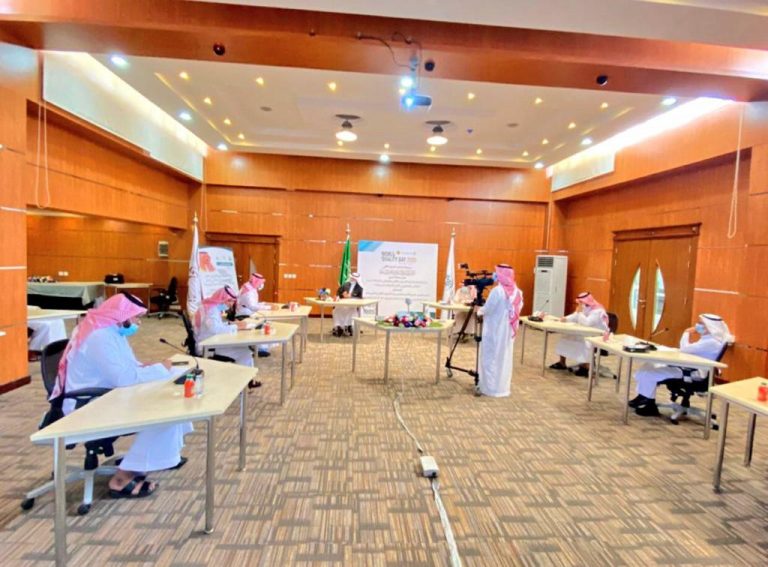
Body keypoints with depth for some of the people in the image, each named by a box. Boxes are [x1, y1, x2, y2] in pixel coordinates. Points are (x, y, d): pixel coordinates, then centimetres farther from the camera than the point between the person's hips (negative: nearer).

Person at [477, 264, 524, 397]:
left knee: (490, 357, 3)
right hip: (508, 330, 7)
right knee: (505, 357, 14)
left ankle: (489, 387, 8)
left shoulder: (497, 291, -19)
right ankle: (502, 386, 23)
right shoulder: (517, 292, 2)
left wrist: (479, 310, 7)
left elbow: (487, 309, -13)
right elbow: (518, 309, 11)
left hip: (494, 330, -7)